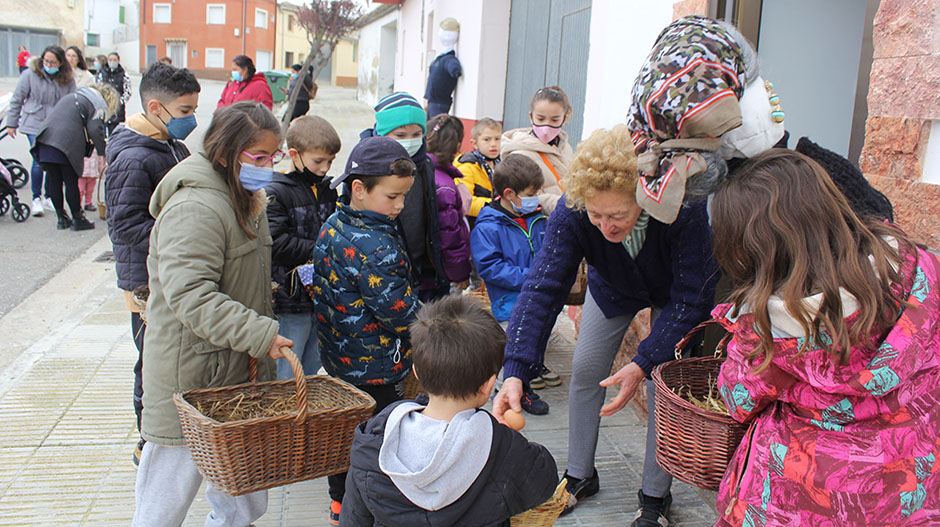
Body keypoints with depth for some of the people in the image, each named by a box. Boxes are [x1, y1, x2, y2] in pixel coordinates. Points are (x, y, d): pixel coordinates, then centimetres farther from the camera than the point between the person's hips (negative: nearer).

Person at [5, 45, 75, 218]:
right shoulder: (30, 75, -4)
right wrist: (11, 124, 6)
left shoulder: (68, 80, 2)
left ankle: (49, 197, 21)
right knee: (39, 161, -9)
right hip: (35, 125, -2)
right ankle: (36, 199, 6)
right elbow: (17, 100, 3)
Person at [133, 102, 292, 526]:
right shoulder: (194, 209, -21)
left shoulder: (247, 199, 12)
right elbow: (189, 295, -30)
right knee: (175, 477, 4)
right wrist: (259, 334, -33)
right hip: (190, 372, -9)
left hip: (237, 366, 9)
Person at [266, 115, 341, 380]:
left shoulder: (328, 190, 11)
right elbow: (275, 244, -22)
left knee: (315, 373, 17)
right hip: (291, 299, -7)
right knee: (287, 376, 2)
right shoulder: (276, 193, -12)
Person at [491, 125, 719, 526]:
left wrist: (644, 364, -42)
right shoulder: (572, 210, -36)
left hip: (674, 290, -2)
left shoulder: (683, 207, -43)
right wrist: (515, 371, -49)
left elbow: (691, 298, -34)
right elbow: (543, 286, -38)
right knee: (585, 369, 1)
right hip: (613, 286, 3)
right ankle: (580, 477, 22)